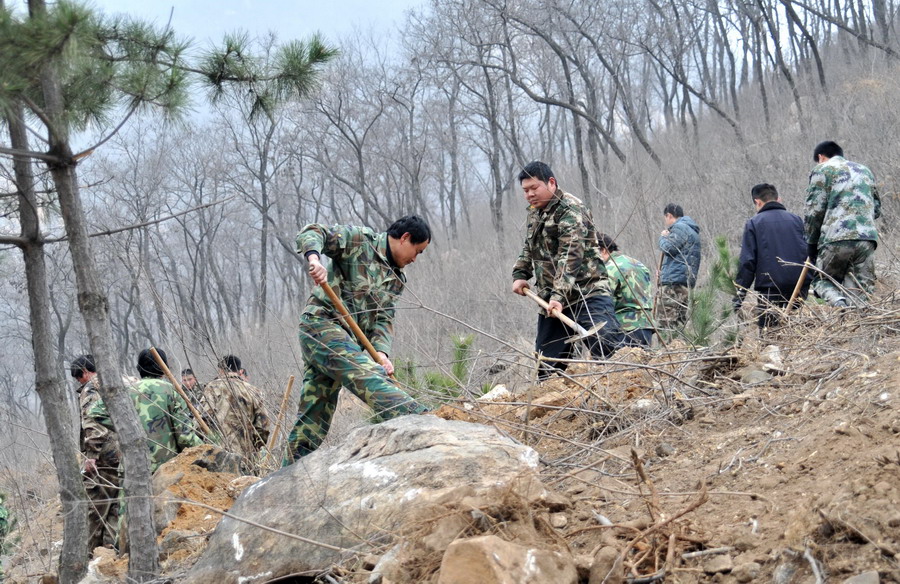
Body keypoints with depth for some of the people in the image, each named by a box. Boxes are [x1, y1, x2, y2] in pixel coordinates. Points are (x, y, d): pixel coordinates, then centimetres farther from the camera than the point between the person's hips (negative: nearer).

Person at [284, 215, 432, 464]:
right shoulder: (358, 239, -1)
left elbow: (383, 320, 11)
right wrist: (314, 259, -30)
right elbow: (311, 234, -8)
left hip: (344, 336, 9)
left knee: (314, 418, 8)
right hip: (320, 321, -9)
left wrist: (381, 351, -9)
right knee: (367, 374, -28)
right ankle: (420, 419, -46)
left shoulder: (396, 279, 19)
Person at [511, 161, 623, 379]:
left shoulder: (570, 209, -13)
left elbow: (571, 256, -23)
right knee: (547, 362, 7)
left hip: (587, 294, -8)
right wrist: (520, 275, 14)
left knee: (609, 349, -19)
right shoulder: (534, 212, 15)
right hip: (551, 298, 8)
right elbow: (529, 249, 31)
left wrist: (559, 295, -31)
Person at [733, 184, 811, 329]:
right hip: (799, 287, 4)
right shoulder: (796, 220, 13)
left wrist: (739, 295, -1)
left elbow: (747, 262, -3)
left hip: (769, 286, -3)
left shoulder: (753, 223, 2)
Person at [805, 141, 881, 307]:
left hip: (836, 238, -4)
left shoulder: (822, 170, 8)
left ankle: (838, 300, -19)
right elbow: (877, 209, 27)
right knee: (862, 291, 6)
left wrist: (811, 243, 8)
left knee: (822, 280, 11)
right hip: (867, 238, 4)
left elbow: (814, 210, 0)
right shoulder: (864, 170, 26)